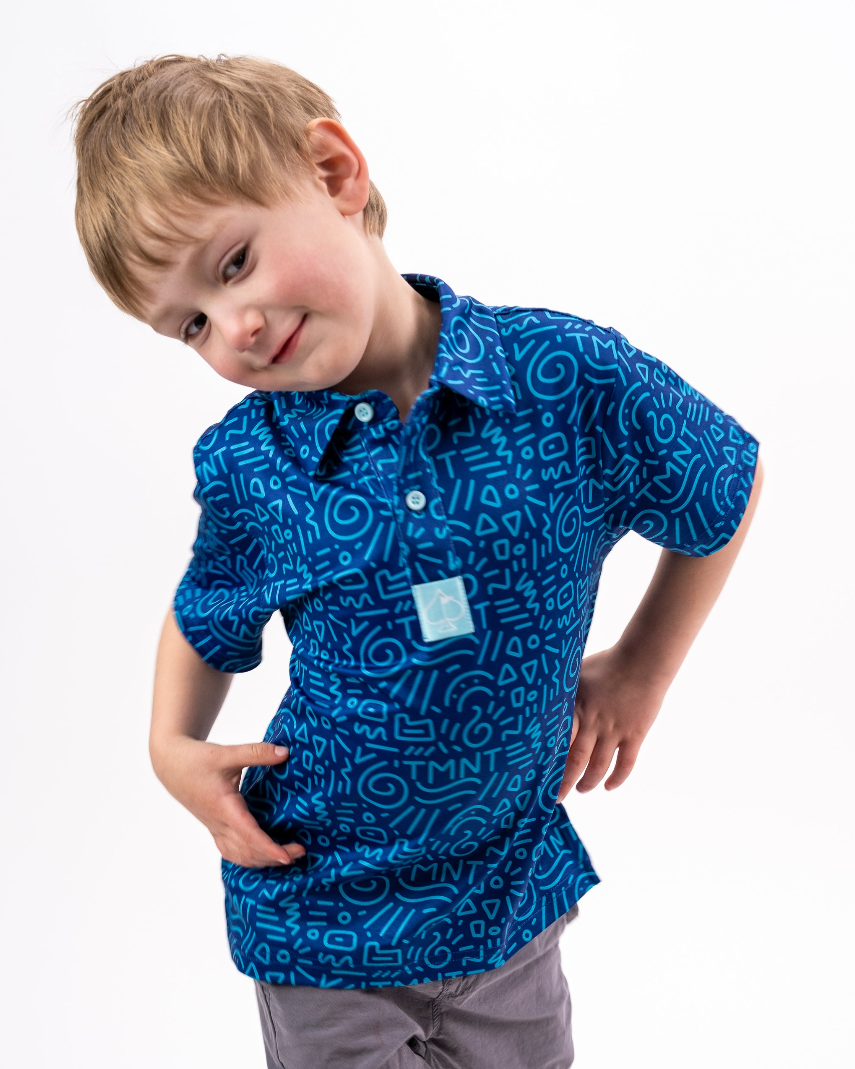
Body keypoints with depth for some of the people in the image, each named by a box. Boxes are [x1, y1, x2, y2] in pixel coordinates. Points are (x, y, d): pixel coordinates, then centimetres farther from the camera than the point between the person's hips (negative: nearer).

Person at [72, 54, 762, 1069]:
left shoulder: (572, 378, -18)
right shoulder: (242, 464, -12)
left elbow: (728, 492, 0)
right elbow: (206, 622, 9)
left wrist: (639, 670, 1)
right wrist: (173, 746, -7)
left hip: (509, 889, 1)